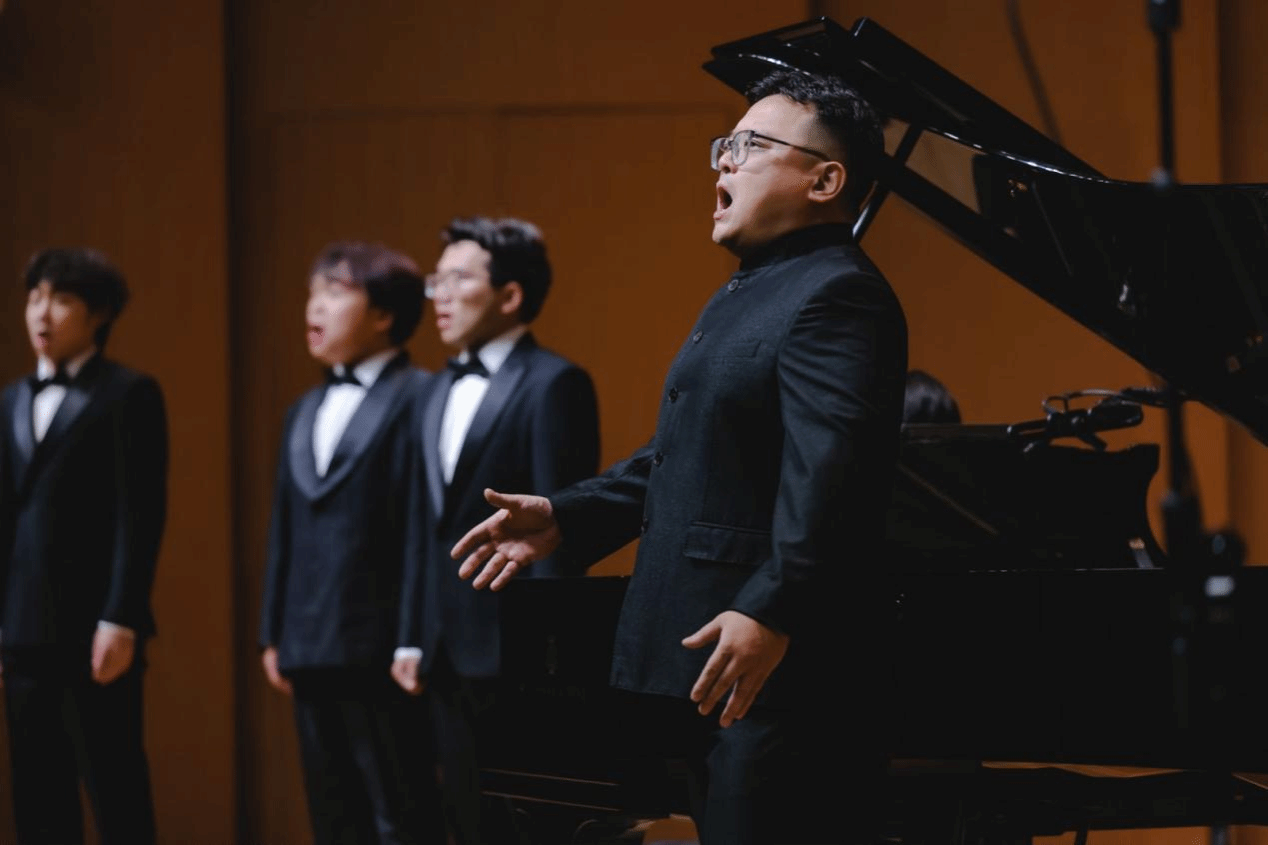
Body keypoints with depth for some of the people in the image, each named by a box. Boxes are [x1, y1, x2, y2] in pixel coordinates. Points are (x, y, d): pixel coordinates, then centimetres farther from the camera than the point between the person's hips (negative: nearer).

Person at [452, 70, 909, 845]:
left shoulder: (836, 294, -14)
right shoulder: (747, 295, 21)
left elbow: (829, 469, -25)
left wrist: (771, 612, -34)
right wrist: (567, 518, 21)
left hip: (777, 672, -11)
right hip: (704, 670, 11)